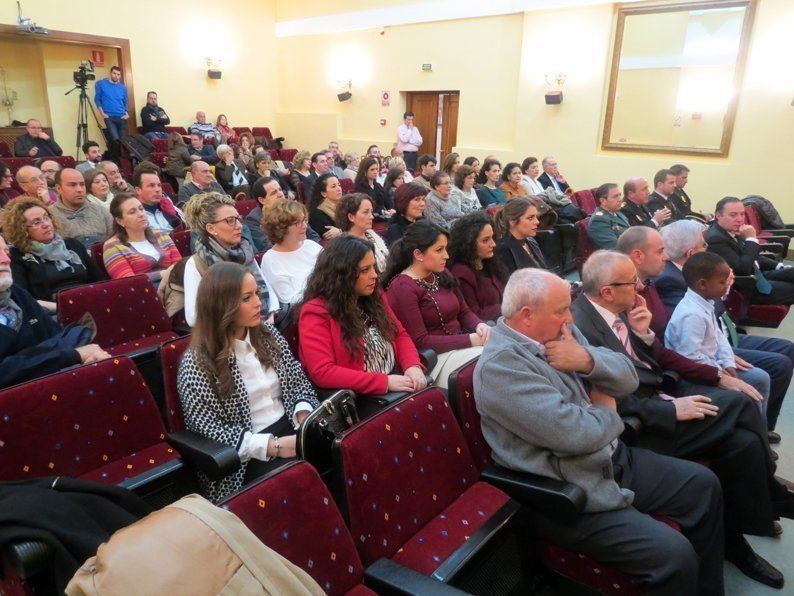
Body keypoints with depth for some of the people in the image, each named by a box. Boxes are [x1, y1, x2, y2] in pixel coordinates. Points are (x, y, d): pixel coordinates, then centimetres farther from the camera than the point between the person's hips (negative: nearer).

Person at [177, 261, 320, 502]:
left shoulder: (268, 334, 8)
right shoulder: (196, 365, -9)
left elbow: (299, 381, 12)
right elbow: (210, 431, -11)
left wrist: (304, 414, -8)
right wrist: (272, 446, -20)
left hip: (291, 431, 6)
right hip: (250, 456, -5)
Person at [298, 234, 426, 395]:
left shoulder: (375, 296, 11)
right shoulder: (315, 312, -10)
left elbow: (399, 334, 17)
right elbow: (322, 372, -16)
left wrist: (413, 366, -4)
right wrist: (385, 382, -19)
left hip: (395, 382, 7)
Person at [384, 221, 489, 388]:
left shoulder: (442, 275, 12)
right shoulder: (402, 287, -12)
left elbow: (464, 311, 18)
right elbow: (420, 341, -16)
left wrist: (480, 325, -6)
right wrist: (470, 340, -19)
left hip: (459, 345, 8)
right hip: (436, 355, -7)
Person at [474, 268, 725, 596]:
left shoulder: (562, 333, 3)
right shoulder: (499, 366, -24)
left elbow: (627, 379, 4)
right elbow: (573, 434, -29)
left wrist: (588, 359, -17)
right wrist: (607, 410, -8)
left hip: (616, 459, 10)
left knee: (703, 483, 14)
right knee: (674, 555, -21)